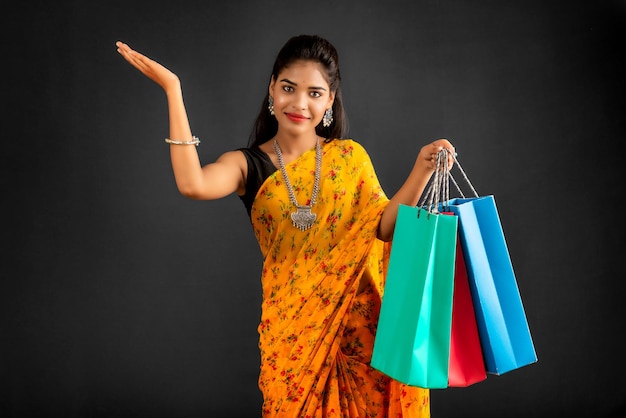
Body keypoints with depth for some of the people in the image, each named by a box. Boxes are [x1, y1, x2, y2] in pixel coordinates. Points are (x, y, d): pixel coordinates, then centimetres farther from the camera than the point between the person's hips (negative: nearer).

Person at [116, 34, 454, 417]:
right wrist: (172, 89, -19)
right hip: (291, 326, -1)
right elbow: (193, 185, -24)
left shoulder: (350, 156, 3)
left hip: (354, 319, 2)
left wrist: (421, 173, -19)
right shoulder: (249, 163, -3)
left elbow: (382, 226, -5)